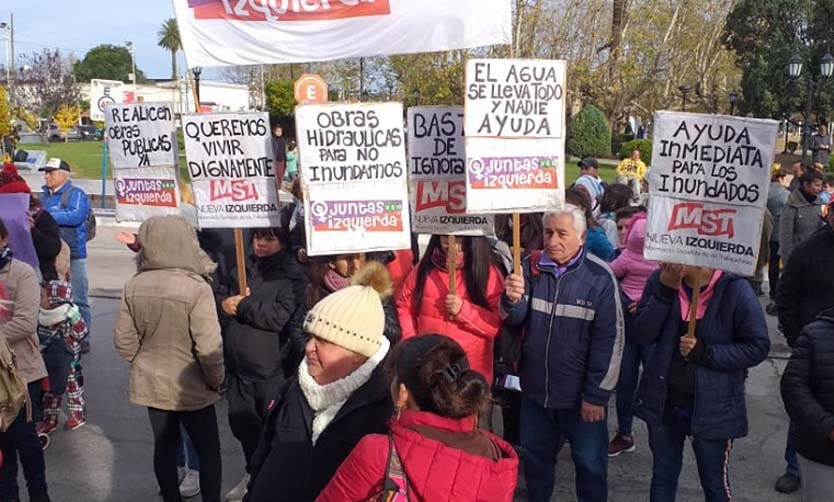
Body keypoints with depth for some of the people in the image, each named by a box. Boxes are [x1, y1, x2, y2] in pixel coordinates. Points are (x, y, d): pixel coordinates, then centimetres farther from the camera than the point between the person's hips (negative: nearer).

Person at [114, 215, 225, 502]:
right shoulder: (196, 287, -24)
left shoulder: (134, 286, -8)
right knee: (208, 450, 12)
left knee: (164, 446, 19)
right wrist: (216, 380, -6)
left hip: (151, 384, 5)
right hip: (191, 387, -5)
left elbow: (124, 340, 0)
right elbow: (209, 347, -23)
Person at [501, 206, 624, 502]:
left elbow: (609, 340, -13)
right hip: (535, 388, 4)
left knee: (589, 461, 15)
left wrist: (597, 395, -12)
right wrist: (512, 300, -28)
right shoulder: (531, 267, -4)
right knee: (536, 456, 22)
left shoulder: (599, 277, -14)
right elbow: (514, 320, -5)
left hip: (580, 394, -3)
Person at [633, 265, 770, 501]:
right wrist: (665, 291, -22)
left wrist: (705, 352, -22)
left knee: (715, 482, 16)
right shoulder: (660, 280, -7)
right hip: (663, 400, 4)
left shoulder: (734, 289, -17)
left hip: (713, 406, -3)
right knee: (662, 477, 22)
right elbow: (641, 336, -13)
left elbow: (758, 347, -12)